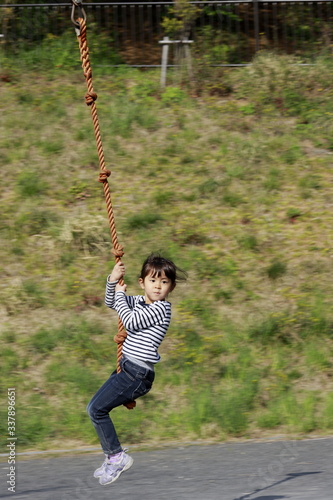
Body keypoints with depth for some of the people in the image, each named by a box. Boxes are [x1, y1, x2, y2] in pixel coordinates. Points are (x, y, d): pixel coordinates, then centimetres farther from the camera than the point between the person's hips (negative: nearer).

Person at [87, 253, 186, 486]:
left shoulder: (161, 308, -14)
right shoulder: (140, 301, 12)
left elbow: (130, 321, -19)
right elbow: (111, 303, 18)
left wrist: (120, 294, -5)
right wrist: (113, 281, -1)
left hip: (138, 374, -10)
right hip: (127, 368, 10)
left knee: (97, 408, -10)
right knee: (96, 408, 13)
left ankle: (117, 456, -1)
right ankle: (112, 457, 20)